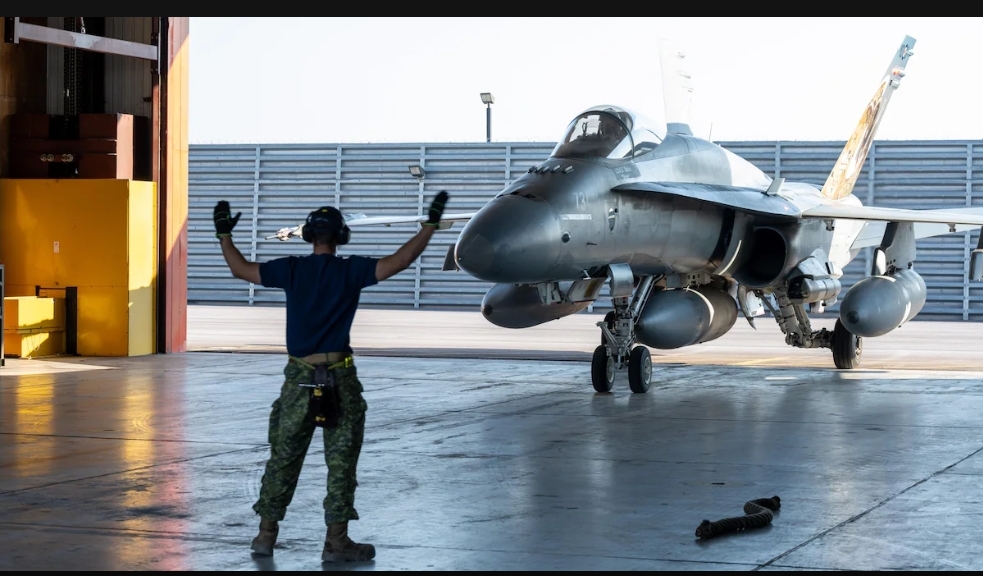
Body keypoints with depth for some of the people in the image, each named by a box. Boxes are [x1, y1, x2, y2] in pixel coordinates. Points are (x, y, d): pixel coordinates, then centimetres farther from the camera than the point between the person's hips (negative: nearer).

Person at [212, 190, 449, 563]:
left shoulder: (292, 270, 0)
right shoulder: (351, 271, -6)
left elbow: (241, 269, 7)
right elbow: (401, 260, -10)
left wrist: (224, 234, 21)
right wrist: (431, 225, -6)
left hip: (299, 377, 3)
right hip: (340, 378, -3)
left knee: (284, 456, 12)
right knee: (341, 459, 2)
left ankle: (267, 533, 16)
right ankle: (336, 542, 1)